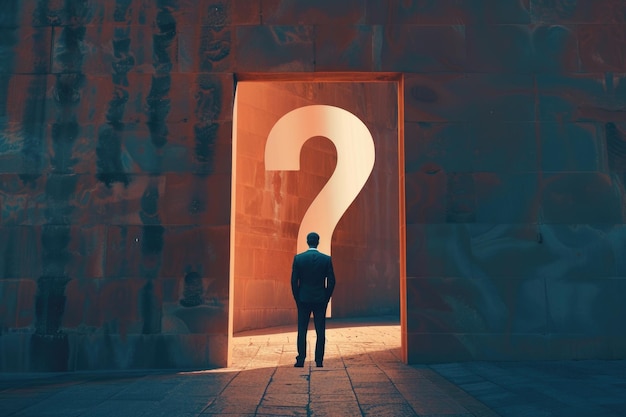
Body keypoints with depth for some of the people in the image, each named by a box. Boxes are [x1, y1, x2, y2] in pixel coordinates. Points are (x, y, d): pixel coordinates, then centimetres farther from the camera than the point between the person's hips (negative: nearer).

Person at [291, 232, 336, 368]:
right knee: (320, 332, 6)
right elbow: (331, 281, -2)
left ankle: (300, 360, 4)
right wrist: (326, 298, 8)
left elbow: (294, 281, -3)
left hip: (303, 299, 0)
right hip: (320, 300, 0)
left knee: (302, 331, 6)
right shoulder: (327, 259, -3)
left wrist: (297, 299, 7)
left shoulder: (298, 258, -4)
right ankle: (319, 361, 6)